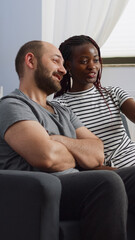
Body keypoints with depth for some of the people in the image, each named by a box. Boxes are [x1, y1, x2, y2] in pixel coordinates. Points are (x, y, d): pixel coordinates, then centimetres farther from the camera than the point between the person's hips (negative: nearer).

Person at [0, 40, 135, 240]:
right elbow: (46, 156, -17)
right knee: (107, 182, -31)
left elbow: (97, 156, 11)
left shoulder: (64, 112, 27)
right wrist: (74, 157, 4)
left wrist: (58, 140, -5)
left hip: (78, 189, 8)